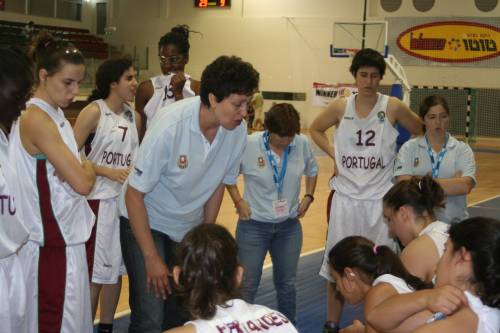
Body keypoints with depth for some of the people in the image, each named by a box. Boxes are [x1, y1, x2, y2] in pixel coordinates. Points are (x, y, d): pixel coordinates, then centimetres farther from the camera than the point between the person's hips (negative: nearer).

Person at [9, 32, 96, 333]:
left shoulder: (56, 115, 9)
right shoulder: (36, 120, -20)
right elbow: (82, 183, -22)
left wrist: (82, 169, -5)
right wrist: (88, 169, -1)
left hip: (66, 236, 9)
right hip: (52, 244, -9)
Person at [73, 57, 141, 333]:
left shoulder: (135, 117, 9)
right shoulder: (93, 112, -10)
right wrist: (108, 172, -19)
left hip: (128, 199, 6)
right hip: (99, 199, -6)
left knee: (115, 268, 14)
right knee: (94, 270, 2)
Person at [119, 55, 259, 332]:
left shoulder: (238, 131, -15)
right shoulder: (171, 125, -29)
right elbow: (134, 195, -21)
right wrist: (152, 259, -18)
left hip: (190, 227, 5)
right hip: (146, 222, -5)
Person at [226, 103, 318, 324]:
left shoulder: (302, 144, -9)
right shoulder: (249, 145, -19)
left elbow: (312, 171, 12)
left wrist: (308, 196, 2)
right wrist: (238, 201, -8)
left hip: (290, 226, 3)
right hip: (254, 226, -3)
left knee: (287, 283, 17)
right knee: (247, 285, 7)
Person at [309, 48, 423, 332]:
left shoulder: (393, 107, -6)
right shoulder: (341, 107, -1)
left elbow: (421, 132, 8)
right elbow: (316, 129, 16)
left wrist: (400, 159, 1)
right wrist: (334, 155, 4)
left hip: (380, 197, -1)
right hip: (346, 196, 2)